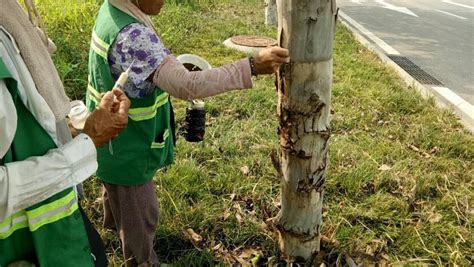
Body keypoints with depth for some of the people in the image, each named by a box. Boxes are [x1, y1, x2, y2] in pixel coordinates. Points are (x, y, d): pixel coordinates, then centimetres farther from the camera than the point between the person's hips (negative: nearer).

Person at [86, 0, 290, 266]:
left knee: (119, 190, 37)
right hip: (125, 144, -10)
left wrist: (175, 66, -1)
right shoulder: (132, 36, -36)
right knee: (140, 214, 13)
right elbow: (186, 85, -43)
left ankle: (114, 221, 66)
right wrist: (251, 67, -42)